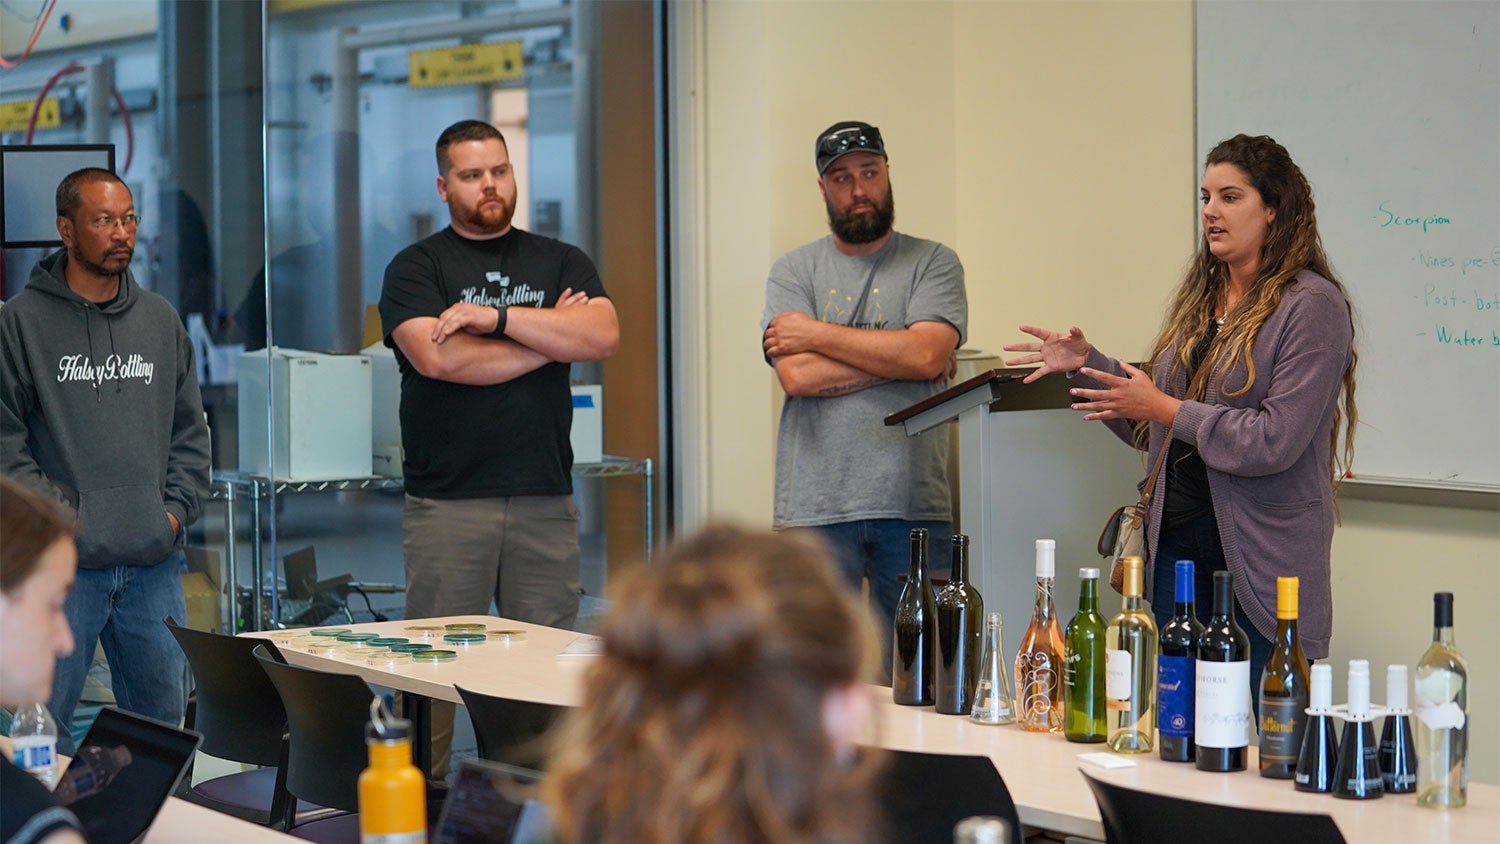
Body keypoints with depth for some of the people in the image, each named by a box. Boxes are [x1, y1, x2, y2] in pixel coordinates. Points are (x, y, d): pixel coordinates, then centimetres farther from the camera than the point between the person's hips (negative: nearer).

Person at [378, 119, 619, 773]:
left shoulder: (561, 263, 15)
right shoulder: (415, 269, 7)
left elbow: (602, 337, -4)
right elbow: (439, 358, -11)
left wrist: (496, 315, -10)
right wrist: (548, 335, -3)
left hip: (545, 499, 3)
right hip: (447, 502, -2)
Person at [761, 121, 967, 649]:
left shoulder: (933, 263, 8)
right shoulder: (793, 271, 10)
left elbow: (926, 355, -10)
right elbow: (797, 375, -6)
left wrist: (815, 333, -3)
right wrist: (898, 358, -6)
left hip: (913, 505, 0)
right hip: (816, 507, 0)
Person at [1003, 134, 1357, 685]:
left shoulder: (1311, 306, -10)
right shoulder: (1199, 298, 15)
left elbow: (1274, 441, -17)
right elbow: (1153, 430, 20)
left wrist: (1164, 409, -13)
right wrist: (1086, 364, 9)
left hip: (1260, 560, -7)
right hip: (1176, 541, 7)